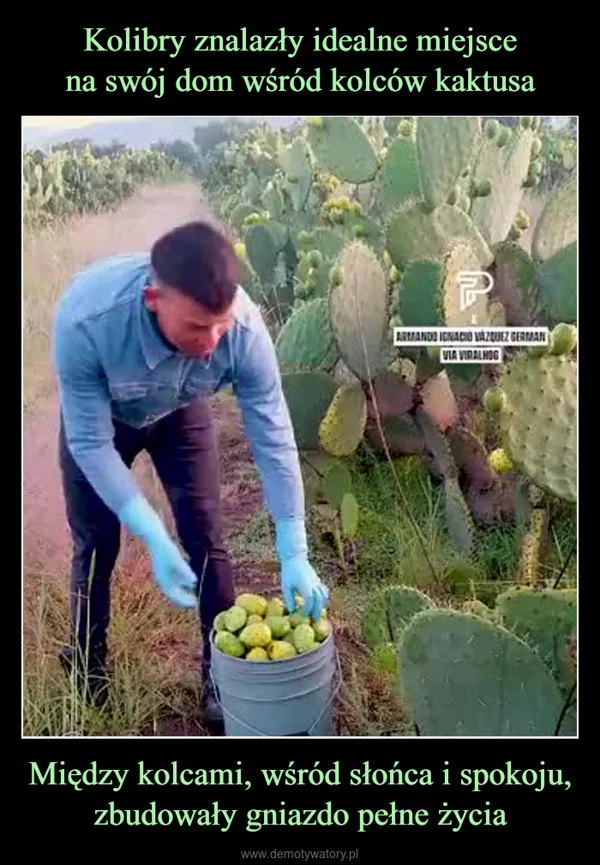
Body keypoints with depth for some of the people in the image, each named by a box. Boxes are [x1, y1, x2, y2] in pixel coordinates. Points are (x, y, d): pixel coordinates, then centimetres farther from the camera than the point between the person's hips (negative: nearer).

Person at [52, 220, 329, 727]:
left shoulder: (244, 328, -38)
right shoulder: (85, 320, -43)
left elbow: (274, 440, -29)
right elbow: (91, 444, -33)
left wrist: (294, 555, -29)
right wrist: (155, 540, -38)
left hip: (180, 413, 1)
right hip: (98, 419, -1)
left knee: (206, 541, 1)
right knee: (96, 548, 7)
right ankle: (88, 677, 31)